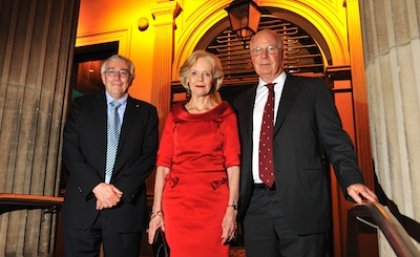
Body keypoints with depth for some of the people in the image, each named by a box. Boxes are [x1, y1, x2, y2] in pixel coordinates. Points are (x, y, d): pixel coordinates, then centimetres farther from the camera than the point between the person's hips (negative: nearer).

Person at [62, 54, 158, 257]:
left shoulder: (146, 112, 8)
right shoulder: (82, 105, 10)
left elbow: (149, 155, 0)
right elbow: (70, 151, 1)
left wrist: (121, 189, -11)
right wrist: (96, 185, -12)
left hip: (126, 204, 0)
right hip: (83, 202, 1)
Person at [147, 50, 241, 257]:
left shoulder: (225, 114, 4)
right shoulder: (175, 115, 9)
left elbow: (233, 163, -3)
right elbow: (163, 163, 2)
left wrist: (231, 208, -11)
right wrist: (156, 210, -4)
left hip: (214, 201, -1)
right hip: (177, 201, 2)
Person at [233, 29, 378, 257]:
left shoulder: (312, 89, 6)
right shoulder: (241, 103, 15)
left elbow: (334, 140, 1)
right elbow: (237, 154, 14)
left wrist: (352, 180, -14)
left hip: (302, 203, -3)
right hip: (255, 206, 3)